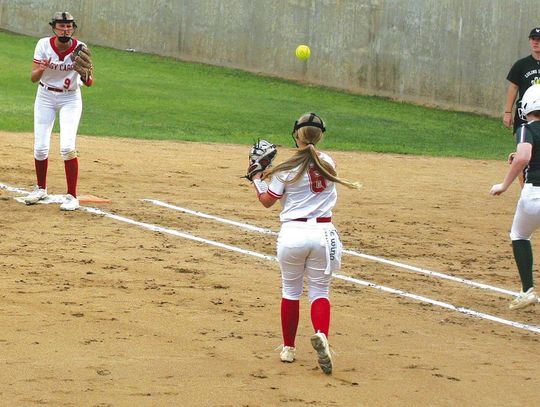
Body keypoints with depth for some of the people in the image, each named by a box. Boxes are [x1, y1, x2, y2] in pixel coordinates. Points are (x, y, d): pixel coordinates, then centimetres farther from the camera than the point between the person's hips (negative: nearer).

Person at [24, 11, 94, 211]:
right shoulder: (44, 45, -16)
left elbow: (88, 83, -19)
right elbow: (33, 78, -20)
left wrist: (86, 74, -42)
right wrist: (41, 69, -42)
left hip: (70, 99, -1)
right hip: (45, 98, 1)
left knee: (67, 147, -17)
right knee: (40, 147, 0)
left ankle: (72, 196, -7)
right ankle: (41, 188, 26)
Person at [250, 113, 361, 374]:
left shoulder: (286, 169, -9)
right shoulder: (328, 163, 1)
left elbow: (267, 201, 2)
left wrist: (257, 179, 17)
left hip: (292, 233, -2)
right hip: (322, 232, 2)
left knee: (290, 291, 16)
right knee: (320, 291, 8)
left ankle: (288, 348, 21)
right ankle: (321, 335, -21)